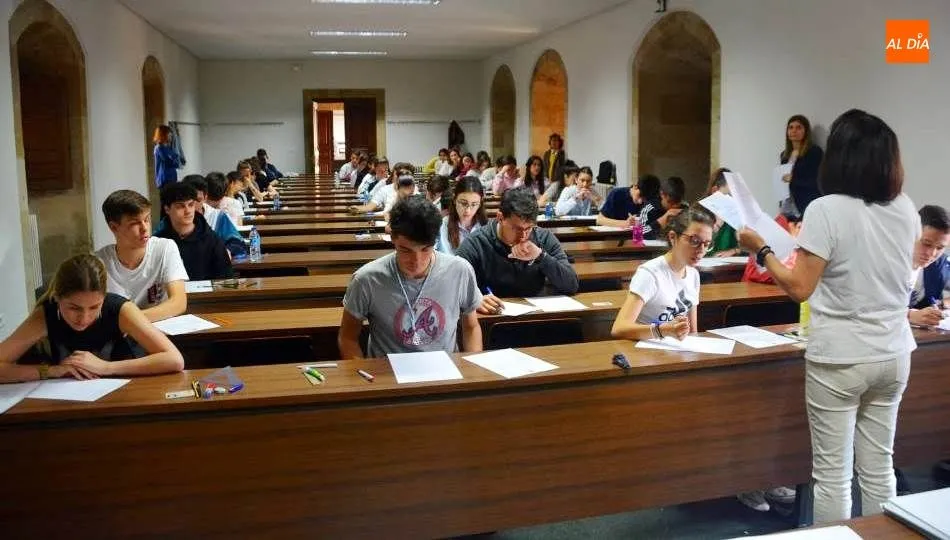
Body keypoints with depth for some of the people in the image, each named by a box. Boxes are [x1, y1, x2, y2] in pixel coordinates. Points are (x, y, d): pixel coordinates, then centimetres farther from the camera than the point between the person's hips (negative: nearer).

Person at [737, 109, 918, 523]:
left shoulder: (826, 210, -17)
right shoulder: (905, 209, 2)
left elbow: (800, 288, -16)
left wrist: (761, 250, -5)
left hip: (839, 360, -6)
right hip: (893, 356, 6)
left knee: (832, 473, 6)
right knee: (878, 468, 17)